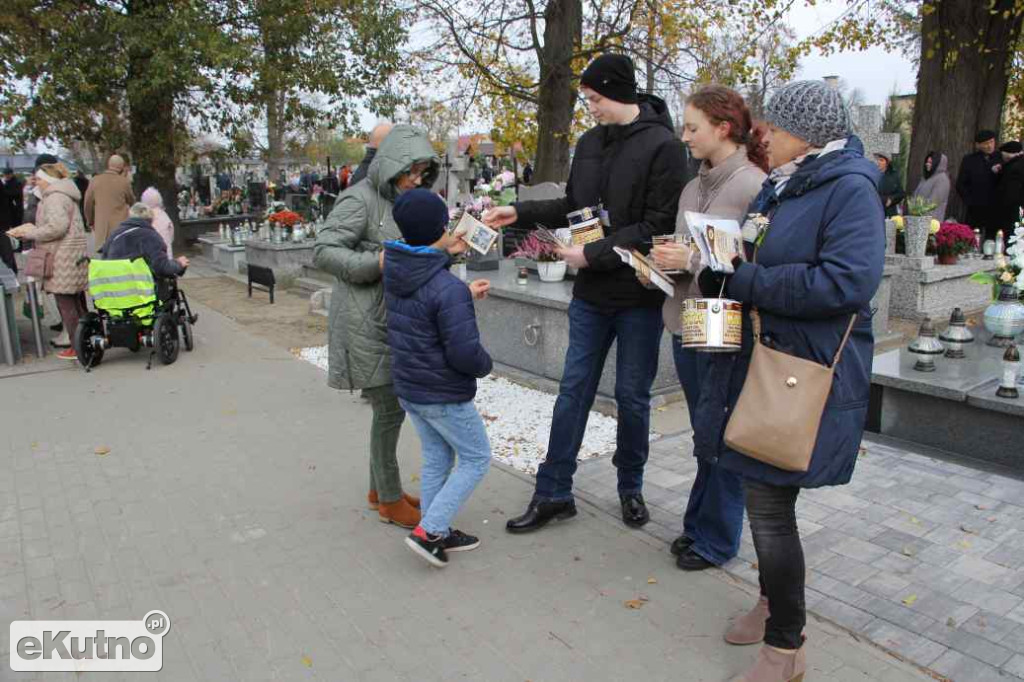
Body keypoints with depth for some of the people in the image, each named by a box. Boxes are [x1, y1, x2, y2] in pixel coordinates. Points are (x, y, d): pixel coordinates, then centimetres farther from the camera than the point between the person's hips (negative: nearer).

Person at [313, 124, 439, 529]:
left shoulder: (399, 202, 13)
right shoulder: (360, 199, -12)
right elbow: (323, 252, -16)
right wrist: (378, 263, -26)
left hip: (394, 322, 8)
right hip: (366, 324, -8)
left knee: (392, 408, 14)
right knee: (389, 409, -2)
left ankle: (380, 489, 30)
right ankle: (390, 501, 14)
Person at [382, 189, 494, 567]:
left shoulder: (395, 273, -2)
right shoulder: (449, 290, -27)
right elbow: (465, 354, -27)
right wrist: (485, 365, -6)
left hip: (407, 388, 8)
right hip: (443, 395, -8)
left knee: (436, 457, 21)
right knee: (476, 458, 10)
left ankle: (438, 533, 30)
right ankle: (429, 531, 7)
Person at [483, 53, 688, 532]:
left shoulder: (663, 146, -11)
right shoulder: (590, 142, 8)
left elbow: (658, 227, -17)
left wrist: (593, 254, -19)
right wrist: (520, 213, 5)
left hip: (640, 295, -5)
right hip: (591, 294, 5)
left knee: (632, 397, 8)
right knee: (573, 390, 7)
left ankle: (631, 488, 29)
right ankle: (553, 493, 18)